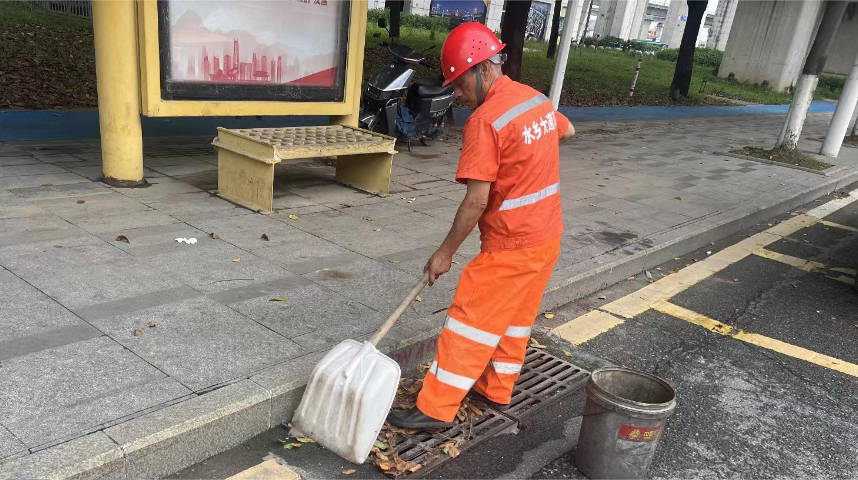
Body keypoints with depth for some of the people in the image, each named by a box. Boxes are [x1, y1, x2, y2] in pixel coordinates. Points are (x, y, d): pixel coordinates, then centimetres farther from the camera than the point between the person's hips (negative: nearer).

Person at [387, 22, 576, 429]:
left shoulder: (485, 120, -22)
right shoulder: (537, 99, 4)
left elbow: (476, 201, -22)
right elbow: (567, 132, 27)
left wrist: (445, 252, -13)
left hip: (510, 246, -8)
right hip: (548, 237, 9)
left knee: (470, 321, 0)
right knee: (516, 317, 19)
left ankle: (436, 408, 9)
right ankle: (497, 389, 34)